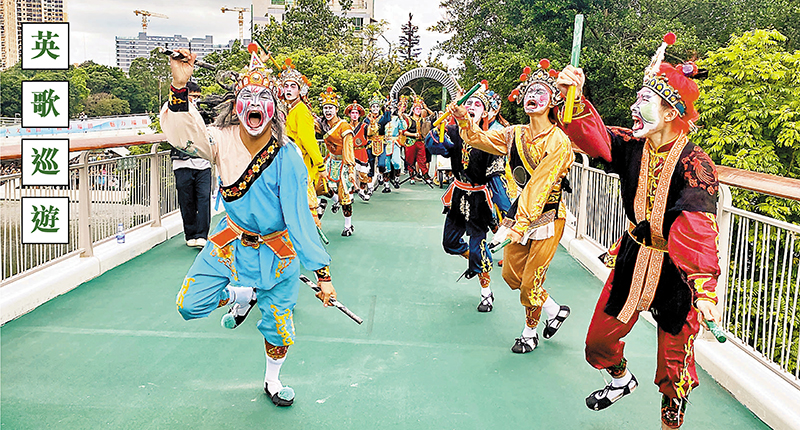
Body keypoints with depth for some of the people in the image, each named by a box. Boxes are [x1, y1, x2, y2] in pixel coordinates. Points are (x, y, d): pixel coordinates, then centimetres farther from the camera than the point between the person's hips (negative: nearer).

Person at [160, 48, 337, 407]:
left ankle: (272, 381, 40)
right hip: (233, 239, 2)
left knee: (278, 324, 9)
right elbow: (182, 134, -33)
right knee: (189, 305, -4)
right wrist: (179, 86, -50)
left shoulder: (287, 156, -22)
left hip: (277, 249, -2)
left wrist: (322, 273, -23)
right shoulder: (224, 140, -13)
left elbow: (300, 217, -22)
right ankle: (241, 295, 28)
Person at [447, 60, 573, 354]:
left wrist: (521, 224, -27)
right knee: (510, 274, 12)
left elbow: (540, 186, -23)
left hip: (548, 217, -7)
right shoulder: (515, 134, 4)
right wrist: (464, 120, -20)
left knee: (530, 281, 1)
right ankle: (555, 310, 33)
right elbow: (480, 139, 1)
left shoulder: (558, 141, -16)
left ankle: (530, 333, 25)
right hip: (521, 210, 7)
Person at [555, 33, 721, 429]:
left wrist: (705, 290, -45)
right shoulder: (631, 146, -6)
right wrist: (573, 99, -40)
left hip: (676, 271, -5)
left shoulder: (693, 163, -24)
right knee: (598, 342, 17)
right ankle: (622, 379, 50)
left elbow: (698, 233, -33)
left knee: (673, 367, 7)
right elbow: (593, 138, -21)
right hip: (633, 258, 5)